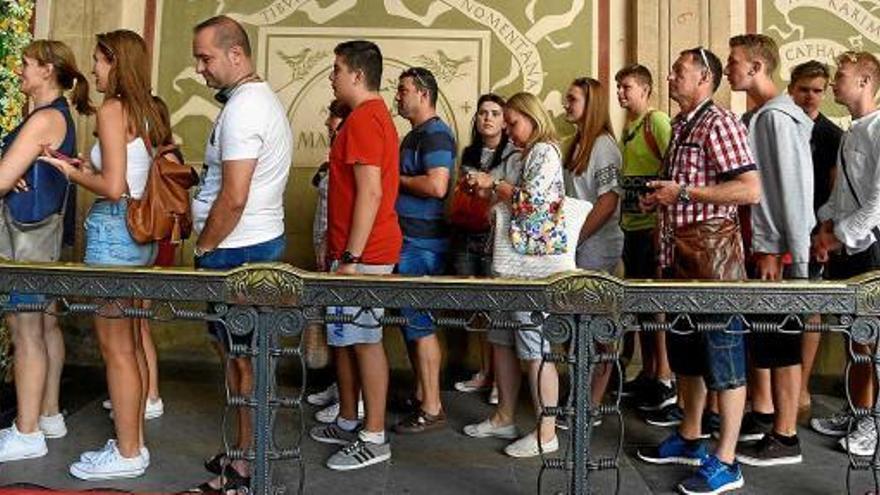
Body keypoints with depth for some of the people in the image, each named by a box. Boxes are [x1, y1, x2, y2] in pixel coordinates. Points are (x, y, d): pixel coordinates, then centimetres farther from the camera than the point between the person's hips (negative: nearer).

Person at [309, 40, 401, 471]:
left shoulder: (363, 119, -14)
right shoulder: (375, 115, 18)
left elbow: (370, 192, -22)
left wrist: (351, 257, -22)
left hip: (361, 253, -10)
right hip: (352, 249, 10)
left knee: (364, 340, -4)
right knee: (344, 337, 16)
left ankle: (374, 439, 7)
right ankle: (348, 422, 28)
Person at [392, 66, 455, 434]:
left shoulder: (435, 134, -13)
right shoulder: (415, 135, 18)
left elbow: (437, 185, -26)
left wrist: (397, 178, -13)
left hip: (423, 244, -10)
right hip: (409, 239, 10)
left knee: (419, 323, -5)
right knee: (411, 320, 15)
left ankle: (432, 409, 4)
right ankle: (421, 396, 26)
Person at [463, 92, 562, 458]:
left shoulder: (544, 151, -8)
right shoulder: (527, 154, 19)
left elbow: (531, 200, -20)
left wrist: (494, 183, -8)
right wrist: (488, 190, 10)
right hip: (514, 259, 10)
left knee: (534, 348, -4)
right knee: (503, 340, 14)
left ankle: (546, 433, 5)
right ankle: (504, 418, 26)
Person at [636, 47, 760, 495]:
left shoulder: (718, 123, -11)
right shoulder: (679, 127, 17)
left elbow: (751, 190, -19)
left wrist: (682, 192, -18)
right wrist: (658, 198, 10)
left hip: (713, 251, -10)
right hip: (678, 252, 10)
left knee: (722, 354, -2)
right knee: (684, 349, 17)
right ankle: (689, 439, 31)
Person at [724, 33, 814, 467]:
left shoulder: (778, 117, -14)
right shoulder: (755, 117, 13)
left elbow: (792, 188, -18)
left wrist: (790, 255, -18)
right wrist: (759, 248, 15)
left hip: (776, 250, -9)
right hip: (758, 245, 9)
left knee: (780, 343, -1)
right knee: (759, 336, 17)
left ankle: (785, 438, 9)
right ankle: (762, 415, 32)